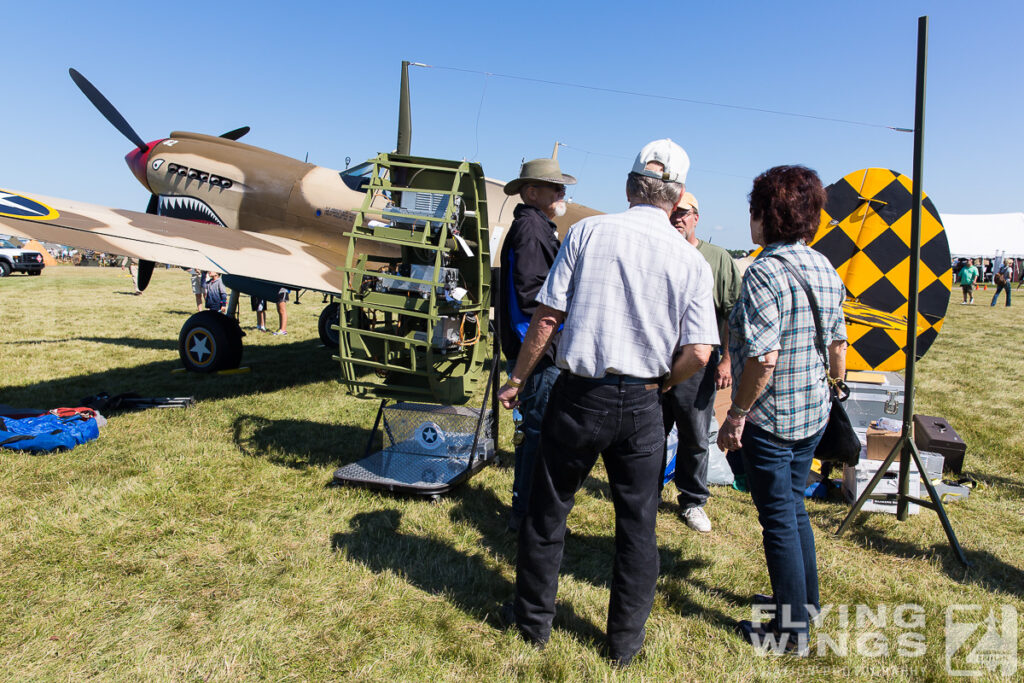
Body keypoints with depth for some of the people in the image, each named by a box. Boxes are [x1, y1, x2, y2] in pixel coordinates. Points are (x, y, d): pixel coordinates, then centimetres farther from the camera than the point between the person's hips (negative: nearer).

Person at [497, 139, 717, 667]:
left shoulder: (588, 232, -3)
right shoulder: (691, 260, 0)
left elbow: (547, 316, -6)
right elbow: (698, 353, -6)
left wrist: (517, 379, 5)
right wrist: (658, 382, 12)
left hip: (579, 394, -1)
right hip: (641, 405, 1)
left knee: (547, 509, 16)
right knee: (637, 523, 16)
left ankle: (533, 620, 33)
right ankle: (625, 641, 30)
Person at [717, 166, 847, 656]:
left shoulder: (765, 272, -20)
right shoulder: (825, 269, 7)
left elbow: (763, 358, -26)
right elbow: (838, 347, 13)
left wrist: (736, 415, -17)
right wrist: (832, 387, 25)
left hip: (770, 417, -8)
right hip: (814, 413, 8)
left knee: (778, 516, 5)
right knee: (793, 505, 22)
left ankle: (792, 629, 18)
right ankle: (806, 602, 37)